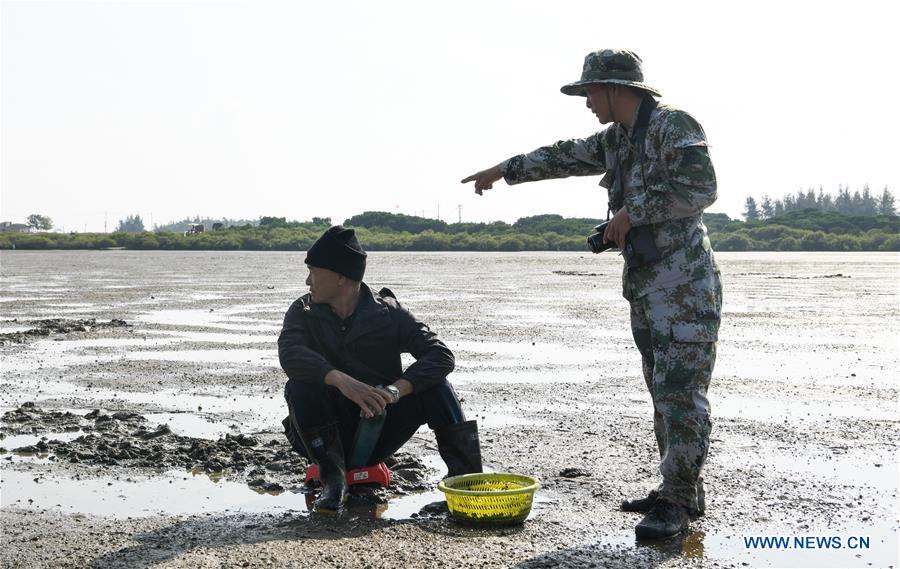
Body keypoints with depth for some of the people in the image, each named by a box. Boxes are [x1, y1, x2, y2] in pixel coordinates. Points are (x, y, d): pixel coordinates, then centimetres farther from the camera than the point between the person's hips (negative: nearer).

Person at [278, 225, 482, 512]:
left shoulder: (388, 313, -5)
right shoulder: (304, 312, -3)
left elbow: (441, 356, -17)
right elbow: (290, 354, -25)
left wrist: (395, 390, -34)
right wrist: (341, 381, -42)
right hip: (328, 434, 0)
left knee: (433, 386, -20)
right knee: (299, 387, -27)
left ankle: (466, 476, -22)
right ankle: (333, 480, -23)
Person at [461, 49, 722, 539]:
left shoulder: (673, 125, -11)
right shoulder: (617, 138, 17)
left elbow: (700, 189, -21)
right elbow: (565, 156, 31)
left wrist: (632, 211, -15)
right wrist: (504, 171, 38)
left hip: (684, 285, -9)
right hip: (645, 284, 9)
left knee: (680, 392, -9)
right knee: (663, 392, 11)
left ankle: (679, 502, -5)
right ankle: (678, 492, 18)